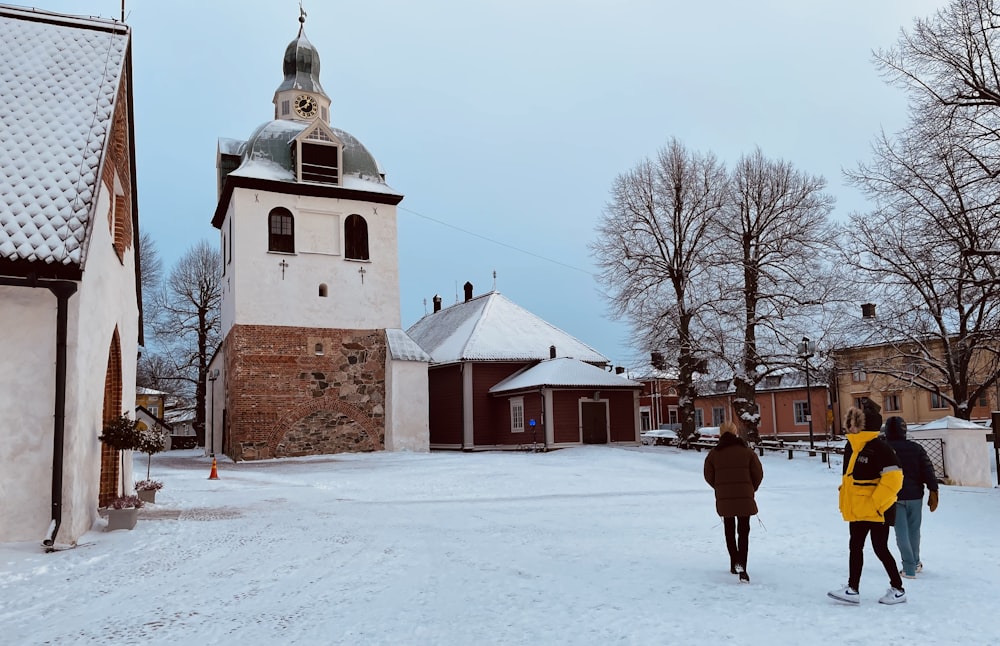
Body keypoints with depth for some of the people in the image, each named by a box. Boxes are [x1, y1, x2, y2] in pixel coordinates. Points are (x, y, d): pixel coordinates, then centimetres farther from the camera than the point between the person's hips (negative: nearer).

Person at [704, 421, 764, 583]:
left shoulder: (714, 453, 0)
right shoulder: (747, 451, -1)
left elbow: (708, 476, 3)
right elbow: (758, 473, 0)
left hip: (724, 498, 1)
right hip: (745, 498, -1)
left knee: (729, 531, 17)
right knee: (744, 531, 2)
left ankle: (734, 563, 23)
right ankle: (741, 564, -16)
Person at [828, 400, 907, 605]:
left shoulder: (878, 447, -20)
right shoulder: (851, 446, 7)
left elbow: (893, 478, -25)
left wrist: (874, 502, -22)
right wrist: (845, 503, 13)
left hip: (877, 511, -9)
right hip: (857, 510, 9)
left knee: (880, 549, 3)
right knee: (855, 547, 11)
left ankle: (898, 590, 20)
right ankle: (853, 589, 17)